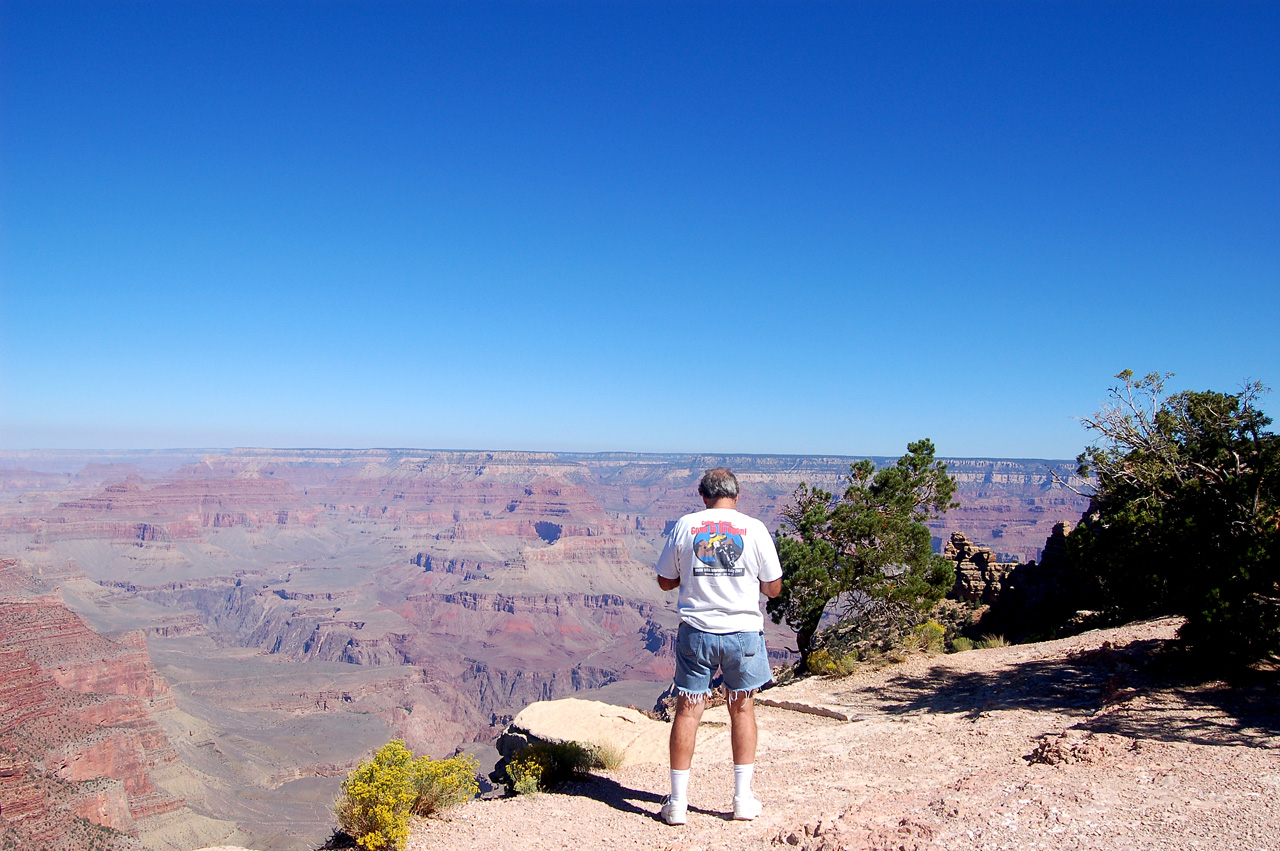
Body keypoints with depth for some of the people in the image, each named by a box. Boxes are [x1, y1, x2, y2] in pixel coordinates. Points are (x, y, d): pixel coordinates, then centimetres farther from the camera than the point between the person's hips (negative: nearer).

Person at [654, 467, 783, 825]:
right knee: (742, 709, 14)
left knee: (688, 710, 7)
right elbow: (773, 588, 1)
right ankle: (743, 798, 20)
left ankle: (677, 802, 13)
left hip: (696, 631, 0)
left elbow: (665, 581, 6)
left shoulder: (685, 526, -1)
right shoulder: (754, 529, -3)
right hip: (743, 631, 0)